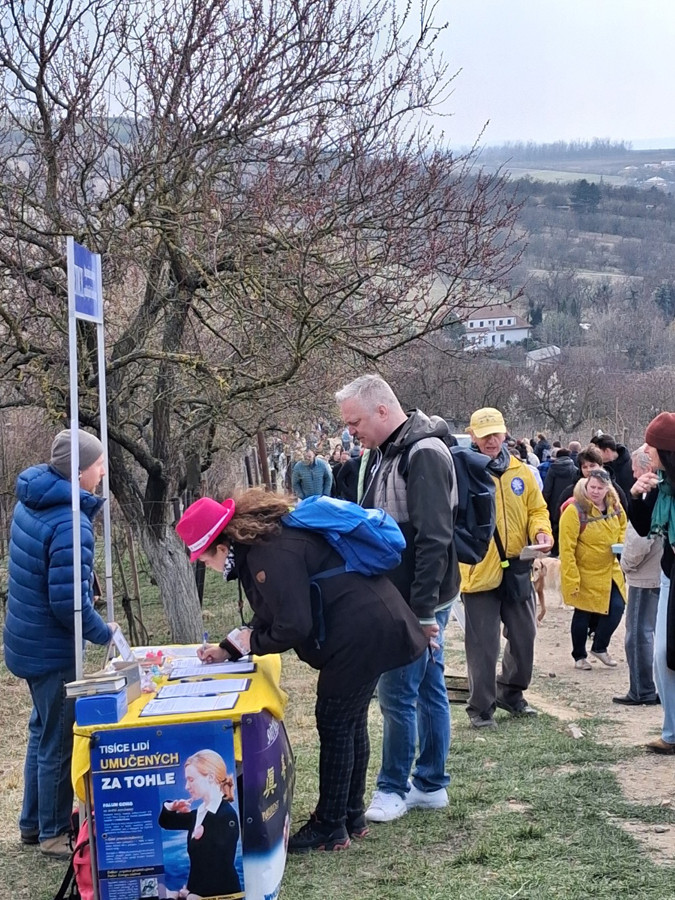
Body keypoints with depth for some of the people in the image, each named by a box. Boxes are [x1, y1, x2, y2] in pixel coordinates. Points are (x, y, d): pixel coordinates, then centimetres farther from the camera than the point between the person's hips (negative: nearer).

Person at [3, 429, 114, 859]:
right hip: (53, 649, -9)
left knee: (44, 731, 23)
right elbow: (68, 602, -27)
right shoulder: (70, 524, -26)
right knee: (59, 741, 6)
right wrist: (104, 633, -14)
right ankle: (53, 833, 21)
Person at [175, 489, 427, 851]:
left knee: (334, 724, 0)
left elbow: (294, 627, -24)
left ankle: (330, 827, 10)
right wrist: (228, 648, 17)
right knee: (351, 720, 18)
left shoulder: (272, 554, -22)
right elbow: (272, 615, 20)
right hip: (372, 623, 11)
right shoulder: (265, 539, 10)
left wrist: (253, 643, -6)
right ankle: (352, 816, 30)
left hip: (362, 629, -10)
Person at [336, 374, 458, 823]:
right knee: (429, 688, 15)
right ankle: (432, 784, 23)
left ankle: (394, 788, 11)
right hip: (397, 597, 9)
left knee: (398, 693, -2)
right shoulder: (382, 453, 11)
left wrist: (423, 609, -23)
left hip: (419, 601, -9)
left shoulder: (425, 454, -19)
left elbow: (434, 539, -23)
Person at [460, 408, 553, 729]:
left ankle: (510, 693, 35)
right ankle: (481, 707, 12)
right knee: (483, 642, 0)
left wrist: (541, 531, -6)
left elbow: (537, 510, 13)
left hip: (517, 568, 5)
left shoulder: (521, 471, 8)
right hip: (479, 570, -5)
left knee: (524, 635, 15)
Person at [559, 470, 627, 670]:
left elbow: (623, 527, 18)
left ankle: (599, 647, 22)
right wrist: (571, 579, -22)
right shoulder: (575, 511, -21)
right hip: (584, 574, -5)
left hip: (609, 571, 5)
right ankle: (579, 656, 26)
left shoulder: (614, 507, -2)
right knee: (583, 614, 6)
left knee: (617, 608, -2)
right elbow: (566, 549, -21)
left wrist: (623, 543, -5)